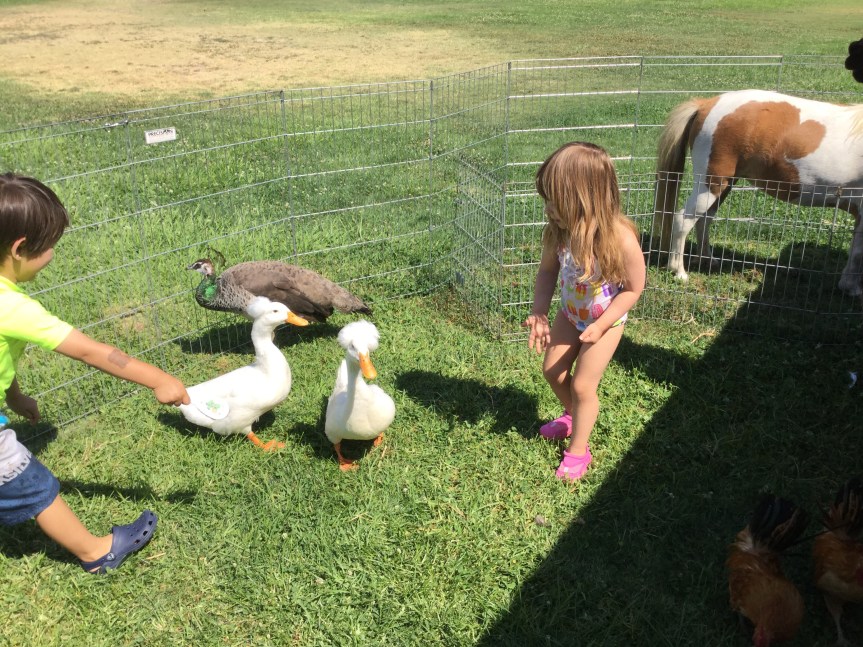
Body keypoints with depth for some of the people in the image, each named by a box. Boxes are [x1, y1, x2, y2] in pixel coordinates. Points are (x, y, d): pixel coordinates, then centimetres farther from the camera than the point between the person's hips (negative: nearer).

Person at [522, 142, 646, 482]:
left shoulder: (621, 239, -36)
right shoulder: (559, 232, -22)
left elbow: (633, 289, -21)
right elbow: (548, 270, -5)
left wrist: (600, 325, -24)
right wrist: (538, 312, -16)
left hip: (606, 320, -5)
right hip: (570, 313, 5)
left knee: (582, 385, 2)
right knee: (552, 371, 16)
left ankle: (578, 451, 26)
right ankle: (573, 416, 49)